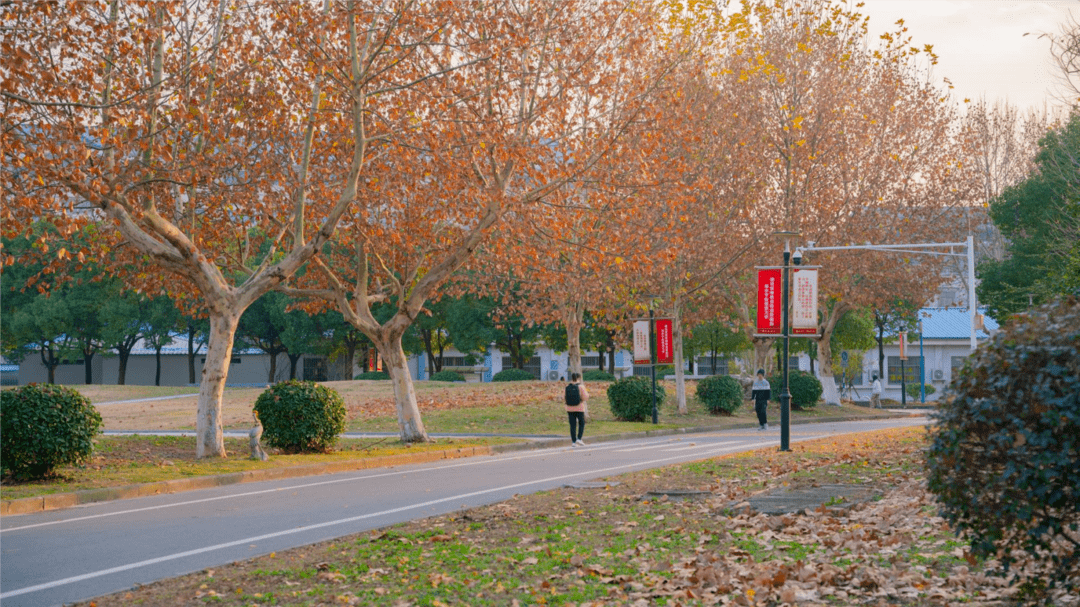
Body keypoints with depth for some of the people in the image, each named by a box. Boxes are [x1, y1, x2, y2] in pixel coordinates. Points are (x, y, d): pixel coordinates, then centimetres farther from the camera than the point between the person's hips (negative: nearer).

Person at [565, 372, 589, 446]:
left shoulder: (568, 387, -1)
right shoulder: (581, 386, -11)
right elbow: (585, 398, -10)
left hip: (570, 409, 3)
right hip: (579, 408, -3)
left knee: (573, 425, 7)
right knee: (581, 423, 15)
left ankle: (573, 442, 2)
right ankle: (579, 439, 0)